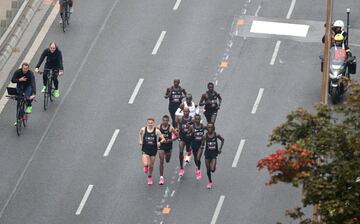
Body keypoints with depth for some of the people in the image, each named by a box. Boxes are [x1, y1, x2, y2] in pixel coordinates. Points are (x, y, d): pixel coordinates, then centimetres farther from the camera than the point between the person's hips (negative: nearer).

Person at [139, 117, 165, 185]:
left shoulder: (156, 131, -11)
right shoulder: (143, 129, -7)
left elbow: (163, 139, -10)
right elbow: (140, 134, 18)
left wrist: (160, 142, -28)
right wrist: (140, 140, 8)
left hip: (153, 150, 0)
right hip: (145, 150, 0)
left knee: (151, 166, 13)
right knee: (145, 164, -17)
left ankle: (150, 177, 41)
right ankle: (146, 167, 23)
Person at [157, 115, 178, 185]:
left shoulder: (171, 128, -16)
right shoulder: (159, 127, -10)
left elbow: (177, 135, -9)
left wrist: (171, 140, -19)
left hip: (168, 145, 0)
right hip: (161, 145, 0)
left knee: (167, 161, 18)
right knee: (161, 161, -7)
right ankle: (161, 177, -2)